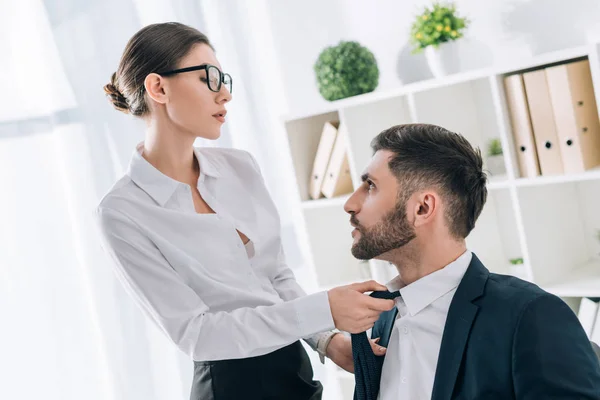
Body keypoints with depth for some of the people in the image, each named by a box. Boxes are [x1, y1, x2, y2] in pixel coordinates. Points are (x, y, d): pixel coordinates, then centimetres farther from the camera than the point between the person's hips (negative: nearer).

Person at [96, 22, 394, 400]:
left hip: (296, 365, 5)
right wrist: (323, 309, -25)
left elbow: (278, 276, 7)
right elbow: (194, 331, -19)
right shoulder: (123, 211, -16)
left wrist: (327, 339, -9)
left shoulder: (241, 166, -1)